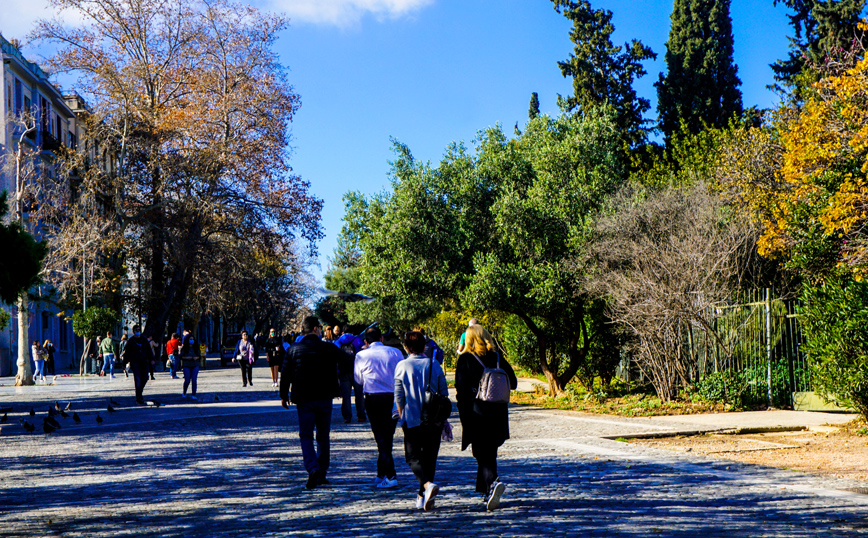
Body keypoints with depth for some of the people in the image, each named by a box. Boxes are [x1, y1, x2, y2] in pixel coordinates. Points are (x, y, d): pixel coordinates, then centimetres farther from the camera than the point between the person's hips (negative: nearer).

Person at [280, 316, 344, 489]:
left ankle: (312, 469, -19)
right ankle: (322, 473, 15)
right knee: (323, 436, 12)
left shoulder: (293, 350, -3)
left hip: (304, 399, -1)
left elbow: (285, 375, 0)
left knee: (306, 435, 2)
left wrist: (283, 395, 10)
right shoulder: (329, 349, -3)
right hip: (325, 397, 1)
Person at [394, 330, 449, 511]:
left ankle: (427, 484, -22)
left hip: (412, 420, -2)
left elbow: (398, 396, -3)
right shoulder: (434, 365, 2)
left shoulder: (402, 366, -4)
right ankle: (423, 497, 14)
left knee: (413, 457, 4)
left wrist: (402, 417, 10)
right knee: (429, 457, 12)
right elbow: (444, 393, 4)